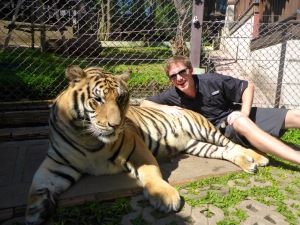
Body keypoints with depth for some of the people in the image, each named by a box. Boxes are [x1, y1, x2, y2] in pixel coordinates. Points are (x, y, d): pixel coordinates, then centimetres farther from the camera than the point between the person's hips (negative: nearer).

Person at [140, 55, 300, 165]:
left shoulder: (212, 80, -14)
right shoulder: (173, 95, -10)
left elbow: (248, 86, -4)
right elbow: (144, 104, -3)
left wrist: (245, 112, -20)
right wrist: (164, 107, -22)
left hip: (237, 114, 3)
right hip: (219, 129, -3)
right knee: (240, 122, -40)